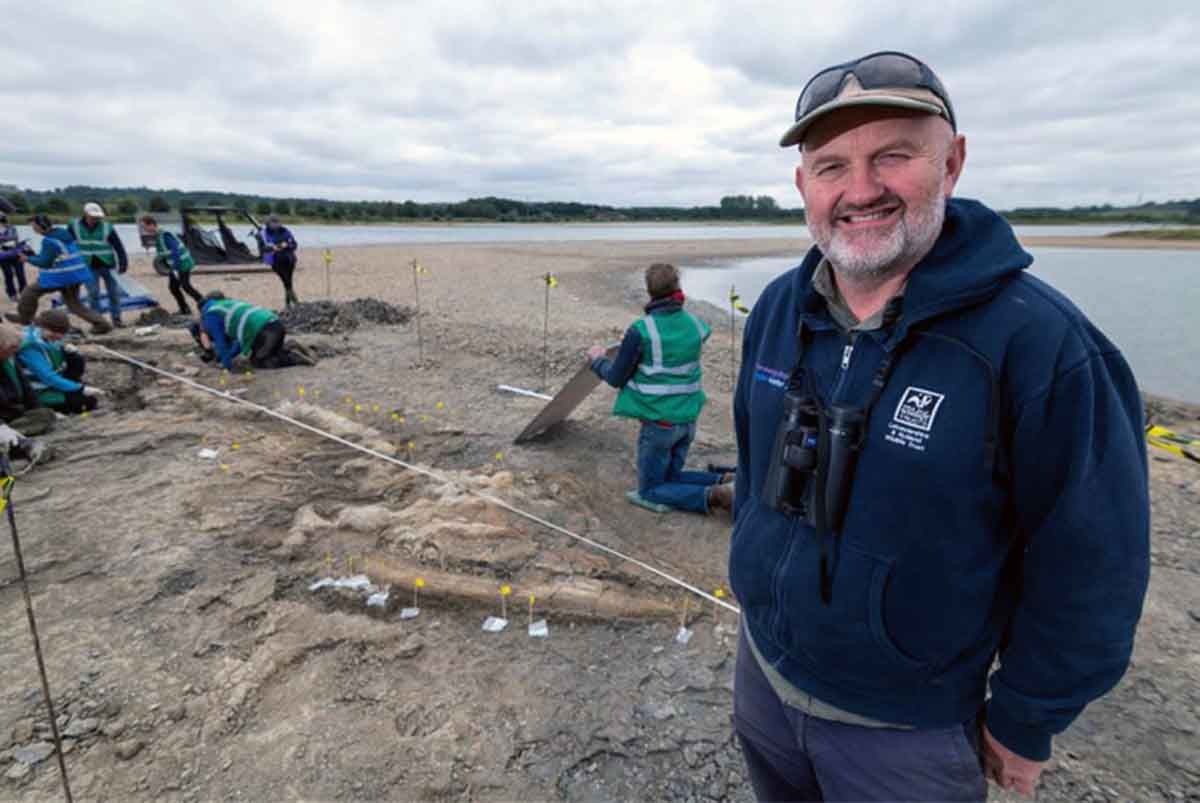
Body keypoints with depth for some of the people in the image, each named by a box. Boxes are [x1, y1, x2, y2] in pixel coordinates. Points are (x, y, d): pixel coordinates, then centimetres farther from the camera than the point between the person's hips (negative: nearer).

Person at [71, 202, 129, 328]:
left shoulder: (107, 227, -8)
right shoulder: (74, 226, -3)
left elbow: (118, 246, -10)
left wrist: (123, 263, -19)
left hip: (107, 265, -1)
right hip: (89, 267, 1)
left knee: (114, 292, 0)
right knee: (93, 294, -3)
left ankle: (116, 319, 11)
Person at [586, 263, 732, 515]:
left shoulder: (641, 330, -17)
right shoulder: (695, 324, -1)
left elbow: (616, 378, -8)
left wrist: (598, 360, 13)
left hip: (659, 422, -6)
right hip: (688, 420, 6)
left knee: (650, 491, 10)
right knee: (670, 477, 25)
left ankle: (711, 497, -10)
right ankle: (723, 483, 4)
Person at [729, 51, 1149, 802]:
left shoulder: (1041, 342, -24)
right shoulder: (778, 308, -6)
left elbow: (1089, 568, -15)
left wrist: (1025, 722, -6)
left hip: (906, 730, -4)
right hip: (763, 668, 5)